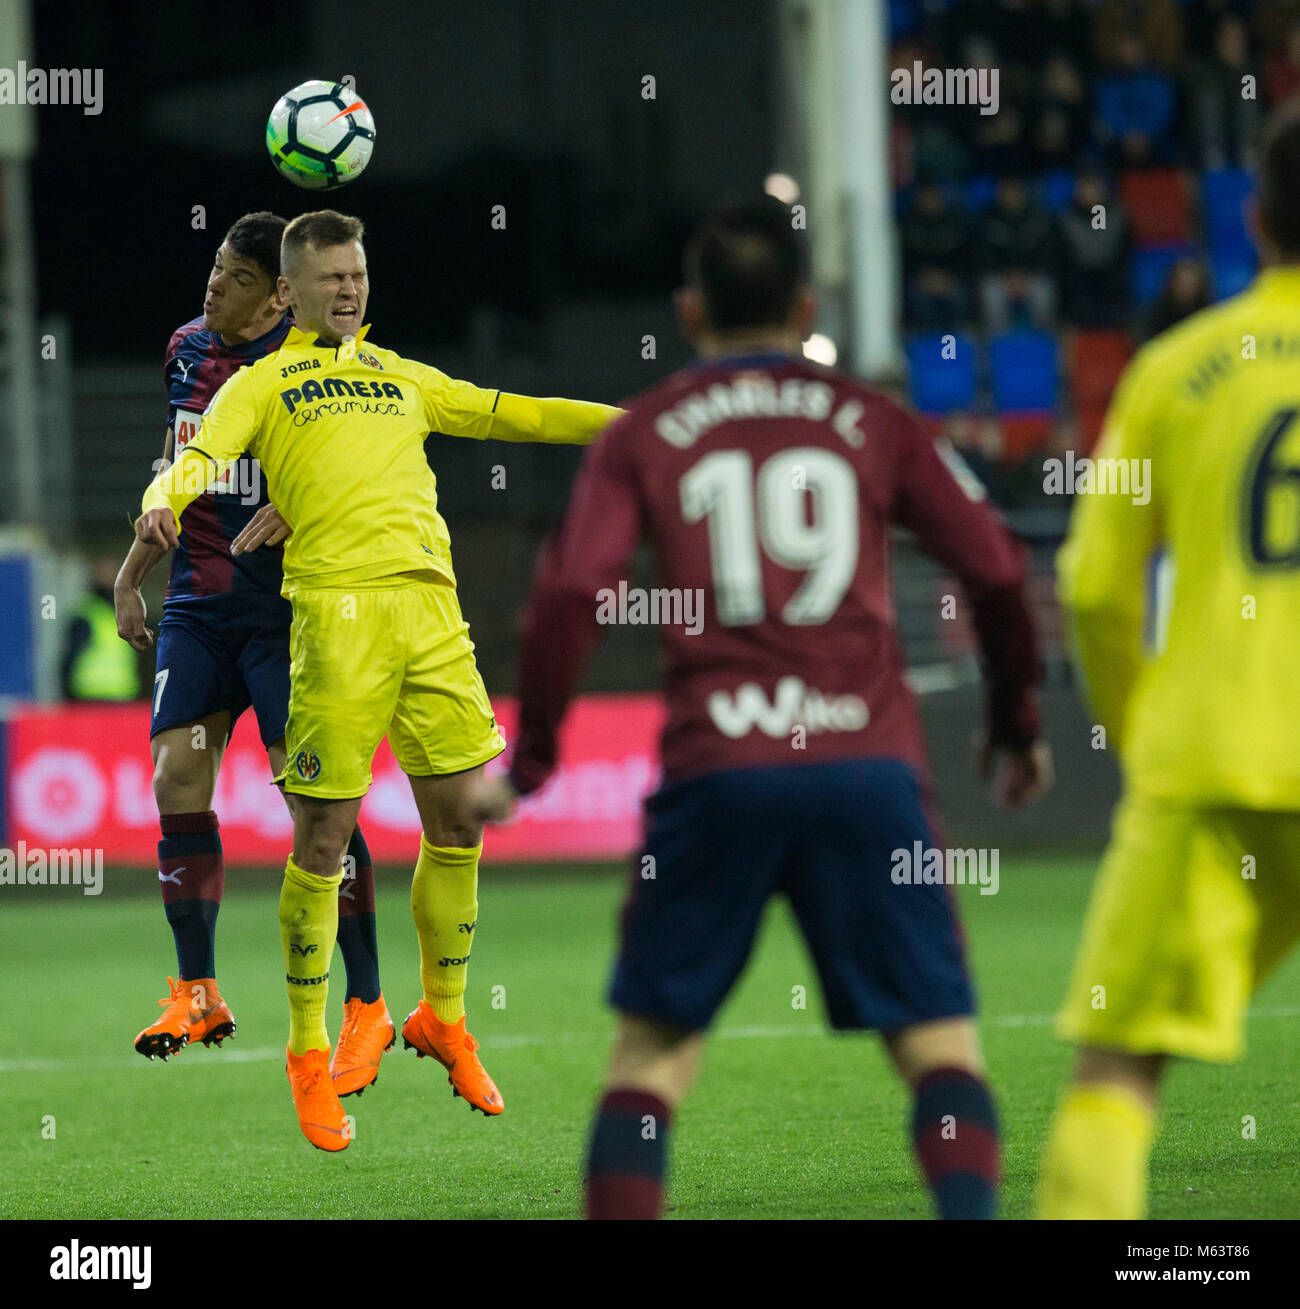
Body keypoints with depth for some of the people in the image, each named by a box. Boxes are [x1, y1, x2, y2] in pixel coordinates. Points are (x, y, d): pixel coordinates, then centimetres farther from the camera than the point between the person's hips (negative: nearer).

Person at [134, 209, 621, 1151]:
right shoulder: (262, 385, 13)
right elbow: (205, 454, -3)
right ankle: (309, 1054, 8)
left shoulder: (403, 378, 26)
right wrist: (164, 501, -26)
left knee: (459, 823, 5)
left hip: (431, 607, 4)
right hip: (337, 609, -4)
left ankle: (443, 1019, 25)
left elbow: (508, 415, 29)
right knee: (325, 840, -4)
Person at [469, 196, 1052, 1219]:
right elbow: (998, 571, 11)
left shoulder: (643, 436, 12)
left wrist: (530, 760, 6)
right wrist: (1017, 724, 25)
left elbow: (571, 595, -2)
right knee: (939, 1038, 2)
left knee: (654, 1047, 10)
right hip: (869, 761, 0)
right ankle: (971, 1209, -19)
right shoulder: (872, 423, 13)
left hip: (716, 770, 0)